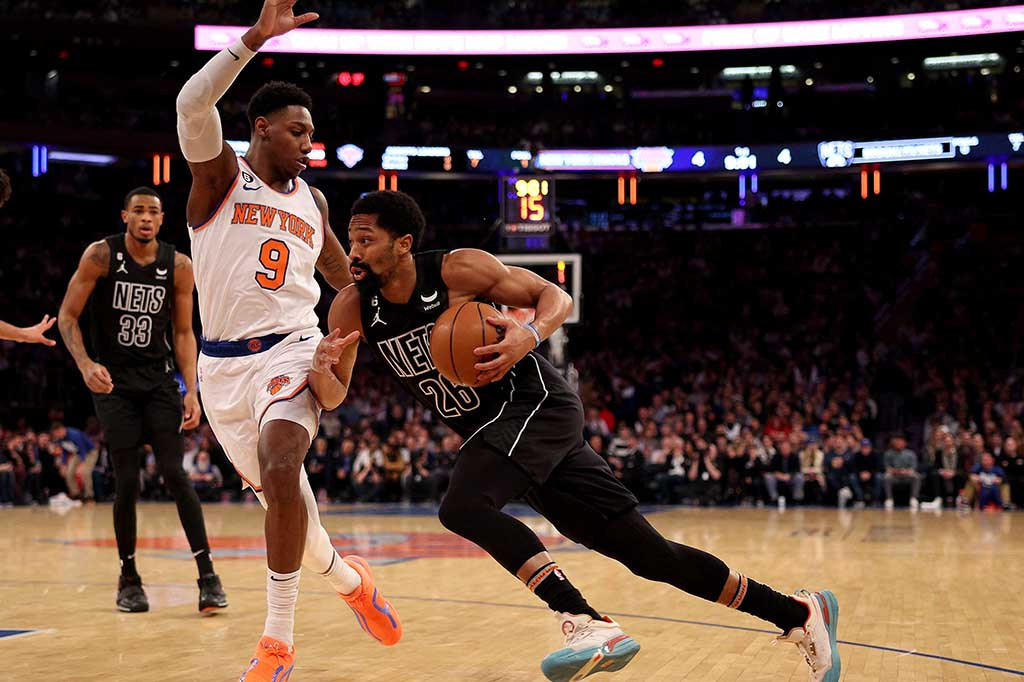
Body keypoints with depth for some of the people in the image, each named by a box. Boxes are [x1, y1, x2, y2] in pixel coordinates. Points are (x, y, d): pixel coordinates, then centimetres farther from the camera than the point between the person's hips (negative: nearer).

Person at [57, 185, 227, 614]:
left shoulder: (178, 266, -2)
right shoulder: (101, 255, -8)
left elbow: (183, 333, 5)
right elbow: (67, 315, -4)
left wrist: (191, 391, -4)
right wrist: (85, 365, -20)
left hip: (159, 380, 1)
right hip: (113, 381, -1)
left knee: (175, 475, -9)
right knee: (127, 482, -2)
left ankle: (207, 576, -7)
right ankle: (128, 578, 15)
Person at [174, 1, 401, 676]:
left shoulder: (312, 200, 13)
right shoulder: (220, 172, 0)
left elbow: (347, 280, 27)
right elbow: (192, 104, -22)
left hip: (291, 351, 1)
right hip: (223, 363, -1)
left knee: (280, 472, -26)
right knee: (278, 492, 8)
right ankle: (347, 577, 38)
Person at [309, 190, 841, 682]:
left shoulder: (456, 269, -14)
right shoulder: (353, 307, 0)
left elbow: (557, 297, -7)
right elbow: (333, 399, 4)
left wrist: (529, 335, -28)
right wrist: (321, 368, -19)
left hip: (535, 404, -6)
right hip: (493, 430, 6)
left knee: (462, 506, -30)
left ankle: (590, 626, -31)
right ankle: (797, 614, 11)